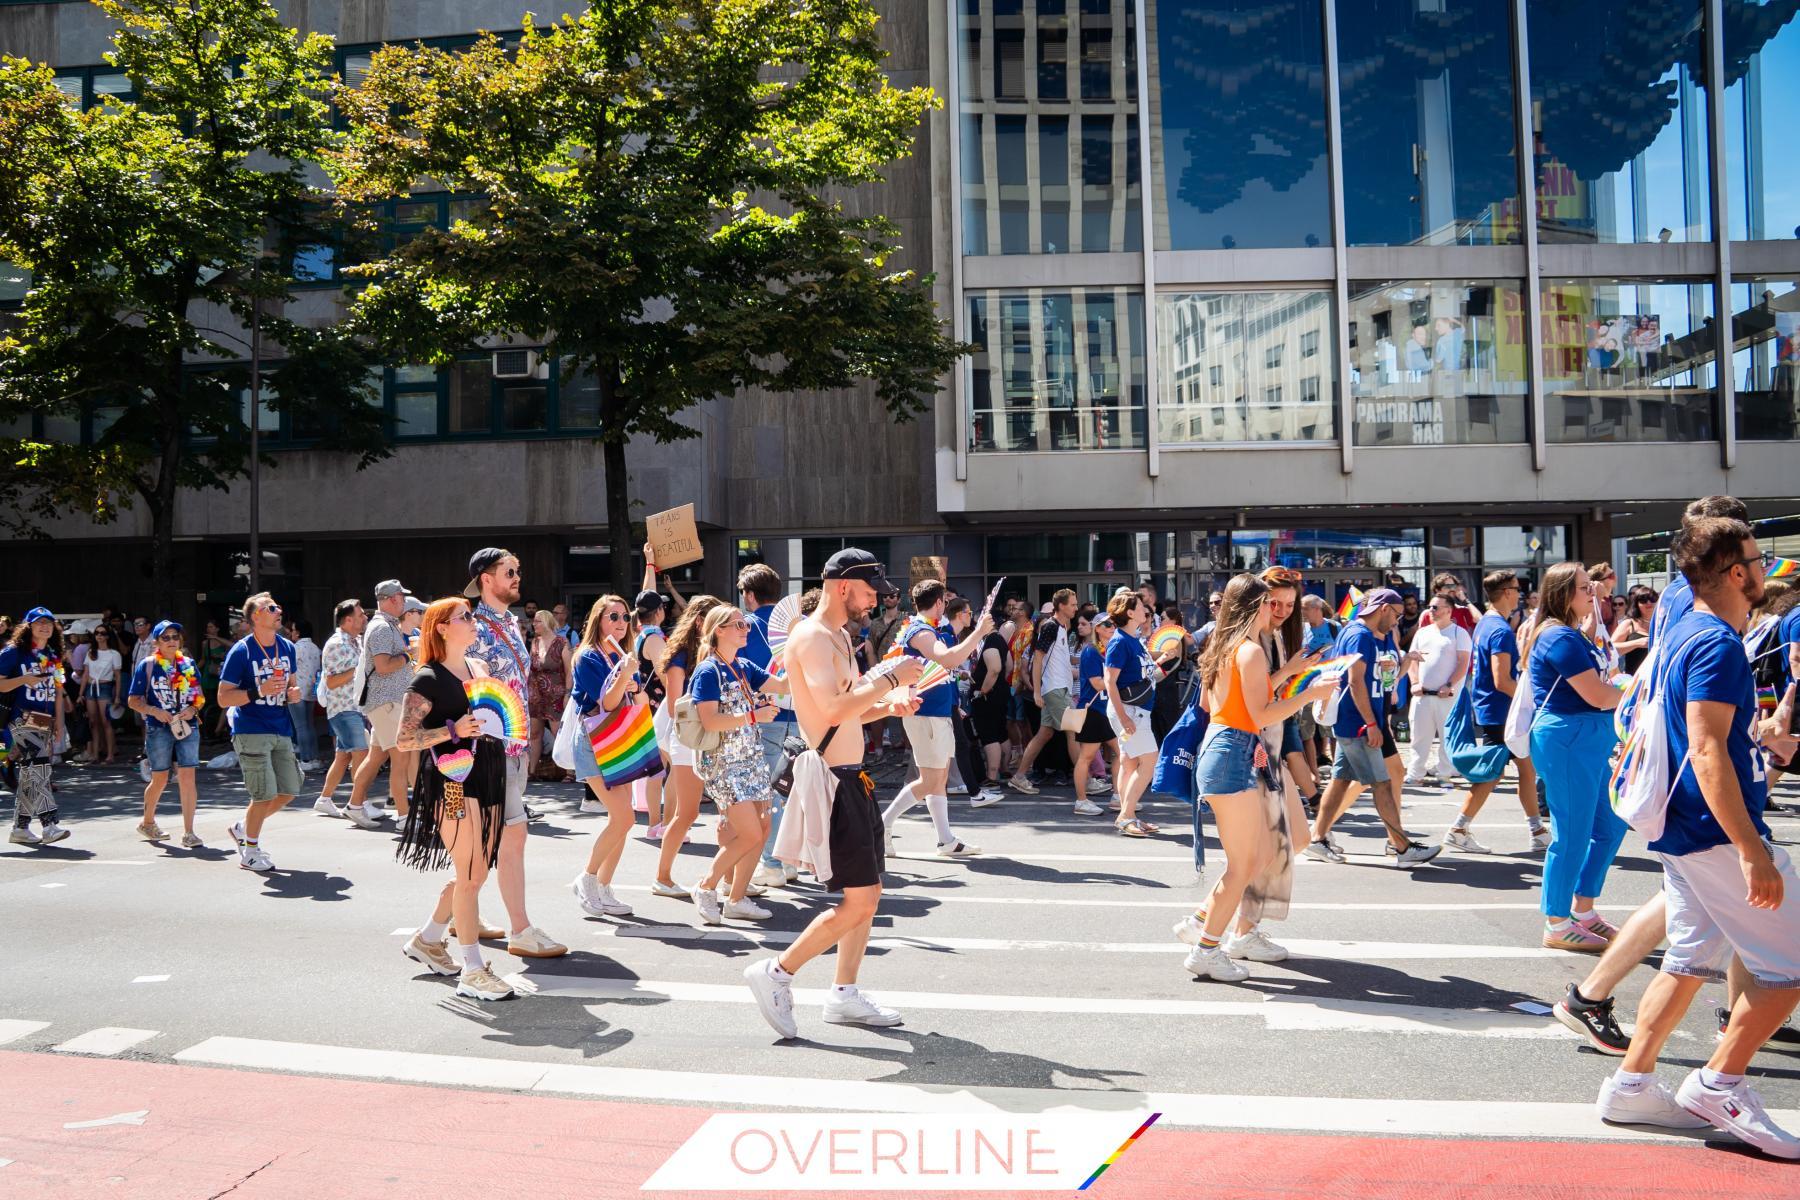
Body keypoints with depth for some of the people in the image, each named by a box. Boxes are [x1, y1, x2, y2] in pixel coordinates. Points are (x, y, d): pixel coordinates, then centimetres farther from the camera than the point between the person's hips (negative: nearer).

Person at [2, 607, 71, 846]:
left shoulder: (53, 656, 16)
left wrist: (59, 721, 15)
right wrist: (24, 679, -19)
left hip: (45, 722, 7)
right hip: (22, 721, -7)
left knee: (29, 776, 10)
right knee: (38, 770, -17)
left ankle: (20, 828, 16)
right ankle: (50, 825, -22)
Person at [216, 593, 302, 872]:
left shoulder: (287, 647, 10)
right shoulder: (241, 651, -9)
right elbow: (224, 698, -10)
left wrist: (293, 693, 1)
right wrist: (259, 692, -23)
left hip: (281, 730, 7)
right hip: (251, 731, -7)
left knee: (289, 790, 6)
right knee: (265, 794, -8)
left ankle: (243, 827, 30)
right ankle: (250, 851, 12)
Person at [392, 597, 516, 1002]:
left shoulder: (480, 667, 14)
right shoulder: (428, 679, -8)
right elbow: (403, 740, -13)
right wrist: (454, 730, -22)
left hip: (487, 778, 8)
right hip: (453, 783, -8)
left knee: (476, 872, 14)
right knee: (470, 874, -7)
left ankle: (427, 939, 33)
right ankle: (472, 972, -1)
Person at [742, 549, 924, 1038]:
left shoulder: (840, 637, 17)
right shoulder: (811, 637, -15)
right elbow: (834, 710, -28)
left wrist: (888, 707, 8)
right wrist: (890, 676, -19)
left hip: (852, 778, 10)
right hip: (831, 781, -10)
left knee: (867, 895, 14)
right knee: (859, 902, -9)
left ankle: (845, 994, 23)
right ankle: (776, 973, 3)